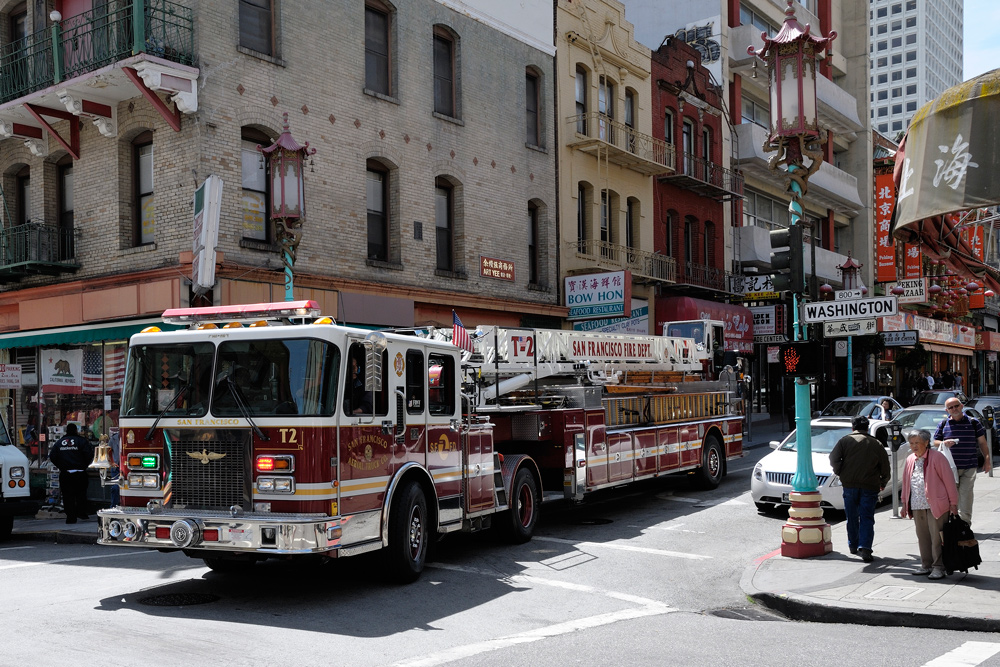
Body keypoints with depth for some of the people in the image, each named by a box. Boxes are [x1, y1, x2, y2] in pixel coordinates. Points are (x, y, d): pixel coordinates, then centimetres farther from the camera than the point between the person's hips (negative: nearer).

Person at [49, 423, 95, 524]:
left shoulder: (59, 442, 8)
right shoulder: (82, 441, -3)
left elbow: (52, 457, 7)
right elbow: (89, 454, -10)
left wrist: (61, 466, 17)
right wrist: (84, 465, 6)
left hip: (64, 473, 2)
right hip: (79, 473, -2)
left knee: (67, 495, 5)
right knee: (81, 493, 11)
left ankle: (71, 517, 2)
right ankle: (81, 513, 5)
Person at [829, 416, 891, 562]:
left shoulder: (845, 441, 2)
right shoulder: (876, 444, 6)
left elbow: (834, 459, -8)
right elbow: (885, 467, 9)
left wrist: (840, 473, 6)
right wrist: (883, 483, 24)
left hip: (849, 484, 0)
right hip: (870, 486, 0)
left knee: (852, 517, 13)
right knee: (867, 518, -1)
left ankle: (853, 545, 23)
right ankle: (864, 547, -14)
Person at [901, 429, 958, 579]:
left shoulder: (937, 457, -6)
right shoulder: (910, 460, 13)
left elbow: (949, 481, -5)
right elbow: (906, 482, 22)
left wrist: (953, 503, -7)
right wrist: (905, 504, 21)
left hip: (936, 505, -6)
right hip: (917, 506, 6)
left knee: (937, 537, -4)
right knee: (922, 537, 10)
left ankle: (938, 567, 4)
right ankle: (927, 565, 20)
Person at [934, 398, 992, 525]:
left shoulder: (973, 422, 6)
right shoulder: (943, 424, 9)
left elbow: (982, 443, 9)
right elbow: (935, 442, 13)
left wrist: (987, 460, 3)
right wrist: (944, 443, -9)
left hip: (969, 467, -1)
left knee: (965, 495, -7)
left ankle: (965, 523, -1)